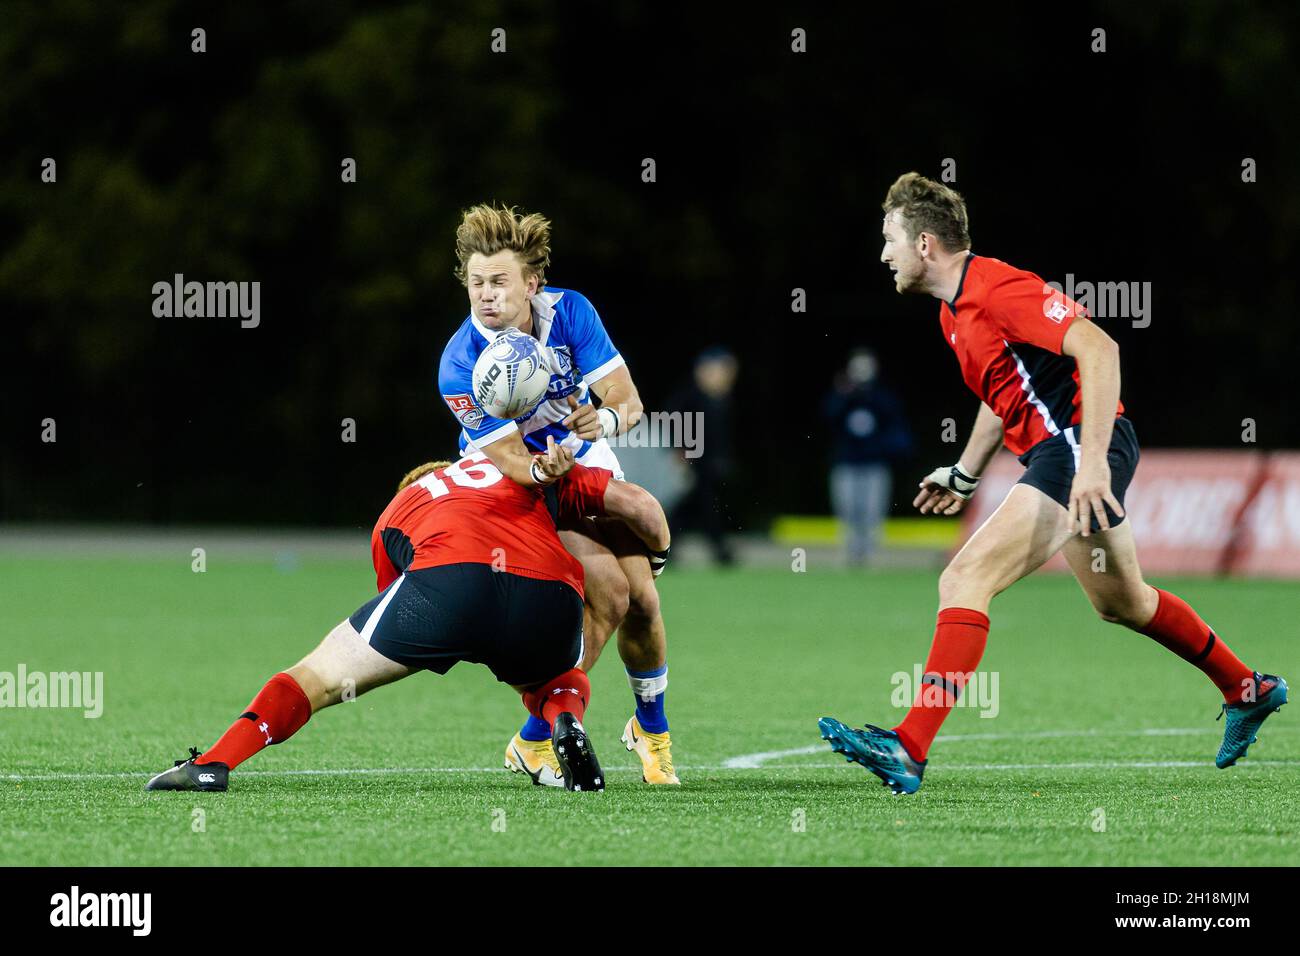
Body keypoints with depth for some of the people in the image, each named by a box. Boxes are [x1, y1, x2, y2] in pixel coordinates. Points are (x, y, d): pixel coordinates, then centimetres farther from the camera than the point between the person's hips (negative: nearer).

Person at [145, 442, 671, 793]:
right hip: (550, 592, 2)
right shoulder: (532, 471, 36)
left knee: (316, 677, 14)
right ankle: (564, 722, 1)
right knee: (562, 684, 35)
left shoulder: (392, 516, 36)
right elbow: (637, 503, 27)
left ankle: (214, 763, -3)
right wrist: (657, 553, 48)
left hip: (449, 579, -1)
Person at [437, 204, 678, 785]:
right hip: (520, 493, -4)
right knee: (608, 591, -22)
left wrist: (608, 418, -42)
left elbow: (629, 401, -18)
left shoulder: (569, 312, -19)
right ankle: (533, 744, -10)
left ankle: (652, 730, 28)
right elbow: (509, 459, -31)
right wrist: (543, 471, -54)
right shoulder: (462, 367, -29)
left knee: (642, 602, -3)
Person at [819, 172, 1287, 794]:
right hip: (1056, 451, 11)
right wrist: (964, 474, 28)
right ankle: (1247, 691, 44)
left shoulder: (998, 288, -18)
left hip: (1079, 446, -11)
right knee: (1120, 602, 27)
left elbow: (1098, 349, -27)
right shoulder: (954, 310, 13)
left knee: (964, 580, -20)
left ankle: (910, 748, -27)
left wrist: (1092, 460, -33)